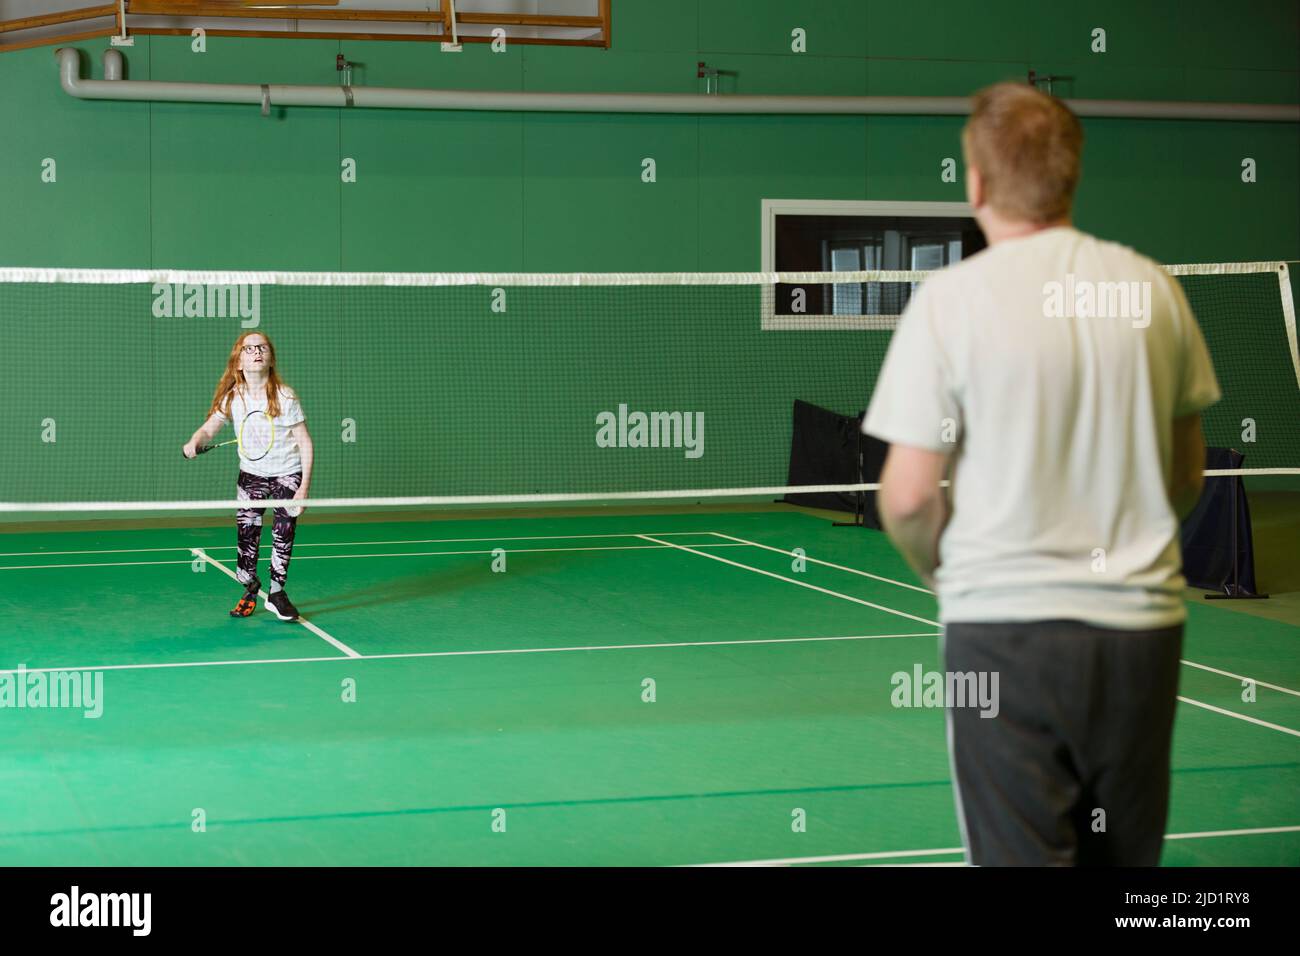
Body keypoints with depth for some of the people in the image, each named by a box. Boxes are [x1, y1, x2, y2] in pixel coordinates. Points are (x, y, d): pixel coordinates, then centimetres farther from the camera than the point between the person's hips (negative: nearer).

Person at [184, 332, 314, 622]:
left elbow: (304, 442, -12)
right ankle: (250, 591, 20)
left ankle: (276, 593, 17)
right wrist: (195, 442, -35)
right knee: (246, 534, -1)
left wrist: (304, 487, -16)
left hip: (287, 474, -2)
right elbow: (210, 427, -10)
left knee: (283, 537, -1)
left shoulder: (284, 397, -16)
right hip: (251, 474, 2)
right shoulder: (232, 397, -7)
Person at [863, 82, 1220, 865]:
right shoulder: (1155, 289, 3)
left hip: (1003, 627, -4)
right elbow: (1187, 475, 12)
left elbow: (909, 496, -10)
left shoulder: (951, 300, -11)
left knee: (1021, 854, 2)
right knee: (1127, 857, 16)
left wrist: (943, 573, 9)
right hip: (1144, 624, 4)